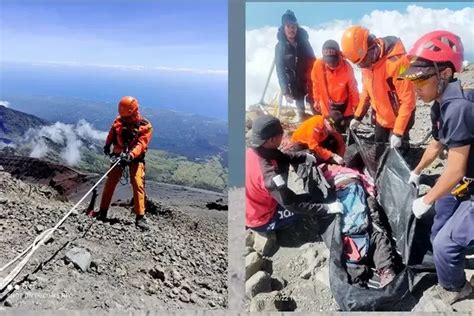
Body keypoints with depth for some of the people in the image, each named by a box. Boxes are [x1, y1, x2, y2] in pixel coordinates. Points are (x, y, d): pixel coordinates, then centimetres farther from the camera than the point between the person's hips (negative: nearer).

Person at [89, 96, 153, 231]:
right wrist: (107, 145, 23)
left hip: (136, 158, -4)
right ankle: (103, 212, 13)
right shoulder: (119, 120, -3)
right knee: (110, 182, 1)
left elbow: (141, 144, -28)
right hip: (119, 155, 4)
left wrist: (131, 155, -43)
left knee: (138, 185, -15)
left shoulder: (145, 126, -16)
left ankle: (140, 217, -15)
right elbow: (112, 133, 17)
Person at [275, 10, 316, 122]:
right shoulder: (280, 47, -7)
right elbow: (280, 70, -8)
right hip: (295, 84, -1)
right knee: (300, 109, 3)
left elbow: (313, 61, 6)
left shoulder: (304, 42, -1)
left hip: (309, 81, 2)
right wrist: (285, 91, -15)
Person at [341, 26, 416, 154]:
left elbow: (408, 100, -28)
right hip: (381, 119, 7)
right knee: (378, 152, 17)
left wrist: (398, 132, -27)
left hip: (399, 120, -7)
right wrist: (358, 116, 8)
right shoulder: (368, 60, -7)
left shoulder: (397, 61, -31)